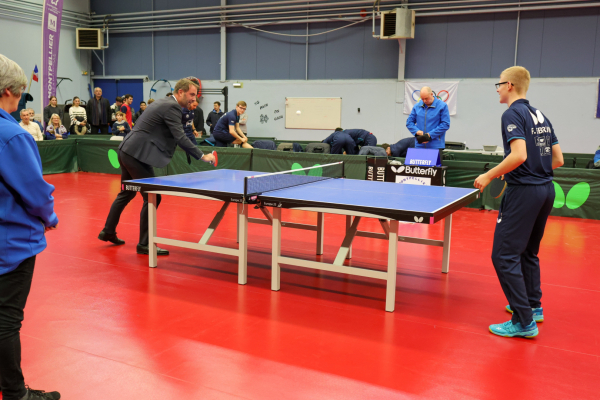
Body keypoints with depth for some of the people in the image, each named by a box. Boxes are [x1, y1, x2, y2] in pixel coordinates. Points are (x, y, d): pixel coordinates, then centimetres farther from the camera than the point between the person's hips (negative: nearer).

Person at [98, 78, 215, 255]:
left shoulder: (164, 102, 16)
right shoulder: (171, 107, -14)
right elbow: (180, 137, -22)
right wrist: (202, 156, -22)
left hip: (127, 151, 11)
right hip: (136, 155, -11)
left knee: (127, 193, 24)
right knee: (152, 198, -5)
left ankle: (108, 232, 37)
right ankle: (144, 245, 2)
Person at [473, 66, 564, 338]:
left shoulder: (513, 114, -11)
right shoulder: (540, 116, 14)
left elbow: (519, 155, -24)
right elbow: (558, 160, 14)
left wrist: (489, 176, -15)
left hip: (523, 192, -9)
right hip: (546, 190, 9)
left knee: (504, 255, -6)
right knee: (528, 252, 22)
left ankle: (524, 322, -5)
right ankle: (533, 305, 34)